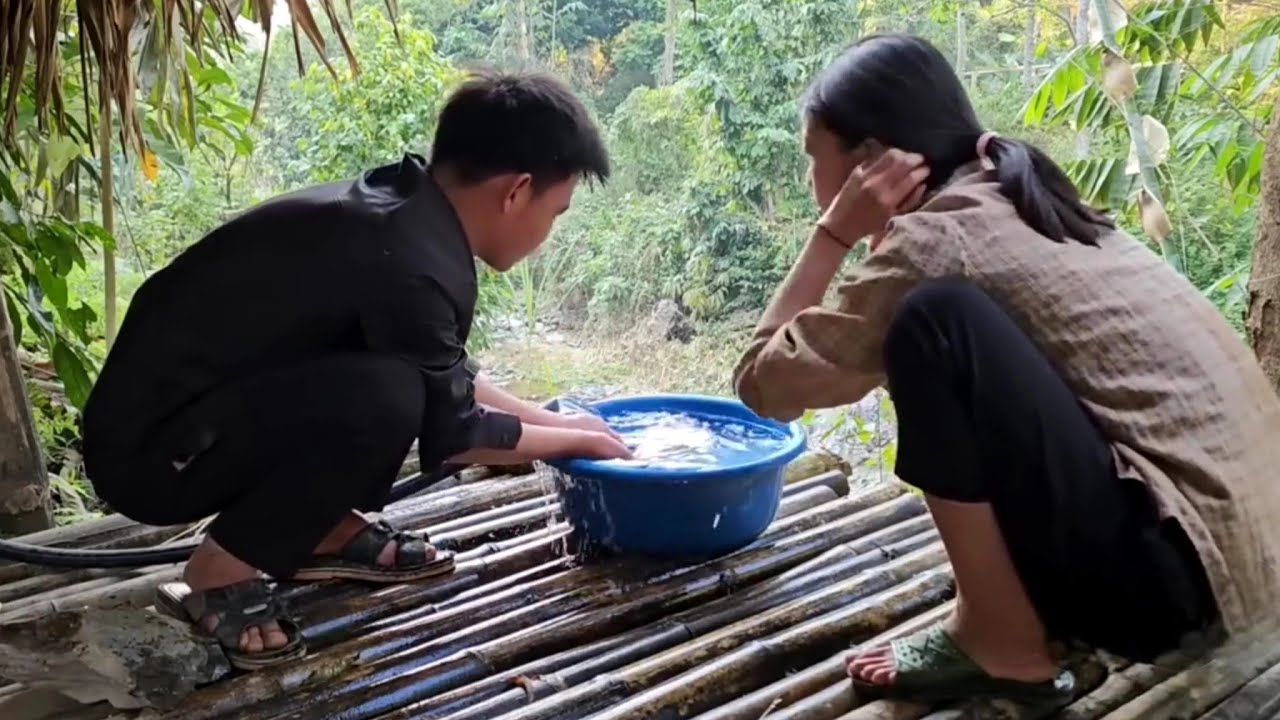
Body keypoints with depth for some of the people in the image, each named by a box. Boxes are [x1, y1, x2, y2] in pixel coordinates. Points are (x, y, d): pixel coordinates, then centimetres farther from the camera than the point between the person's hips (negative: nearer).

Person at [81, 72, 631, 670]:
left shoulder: (397, 207, 2)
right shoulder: (409, 264, -26)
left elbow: (446, 376, 16)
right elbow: (450, 431, -11)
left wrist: (554, 421, 16)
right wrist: (577, 440, 3)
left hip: (184, 399, 9)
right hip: (149, 450, -9)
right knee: (384, 396, -29)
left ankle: (327, 533, 12)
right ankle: (221, 572, -9)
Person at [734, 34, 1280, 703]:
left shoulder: (936, 239, -13)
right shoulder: (1007, 204, 11)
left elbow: (766, 382, -6)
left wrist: (836, 233, -3)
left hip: (1167, 561, -9)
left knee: (936, 319, -21)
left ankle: (1003, 642, -7)